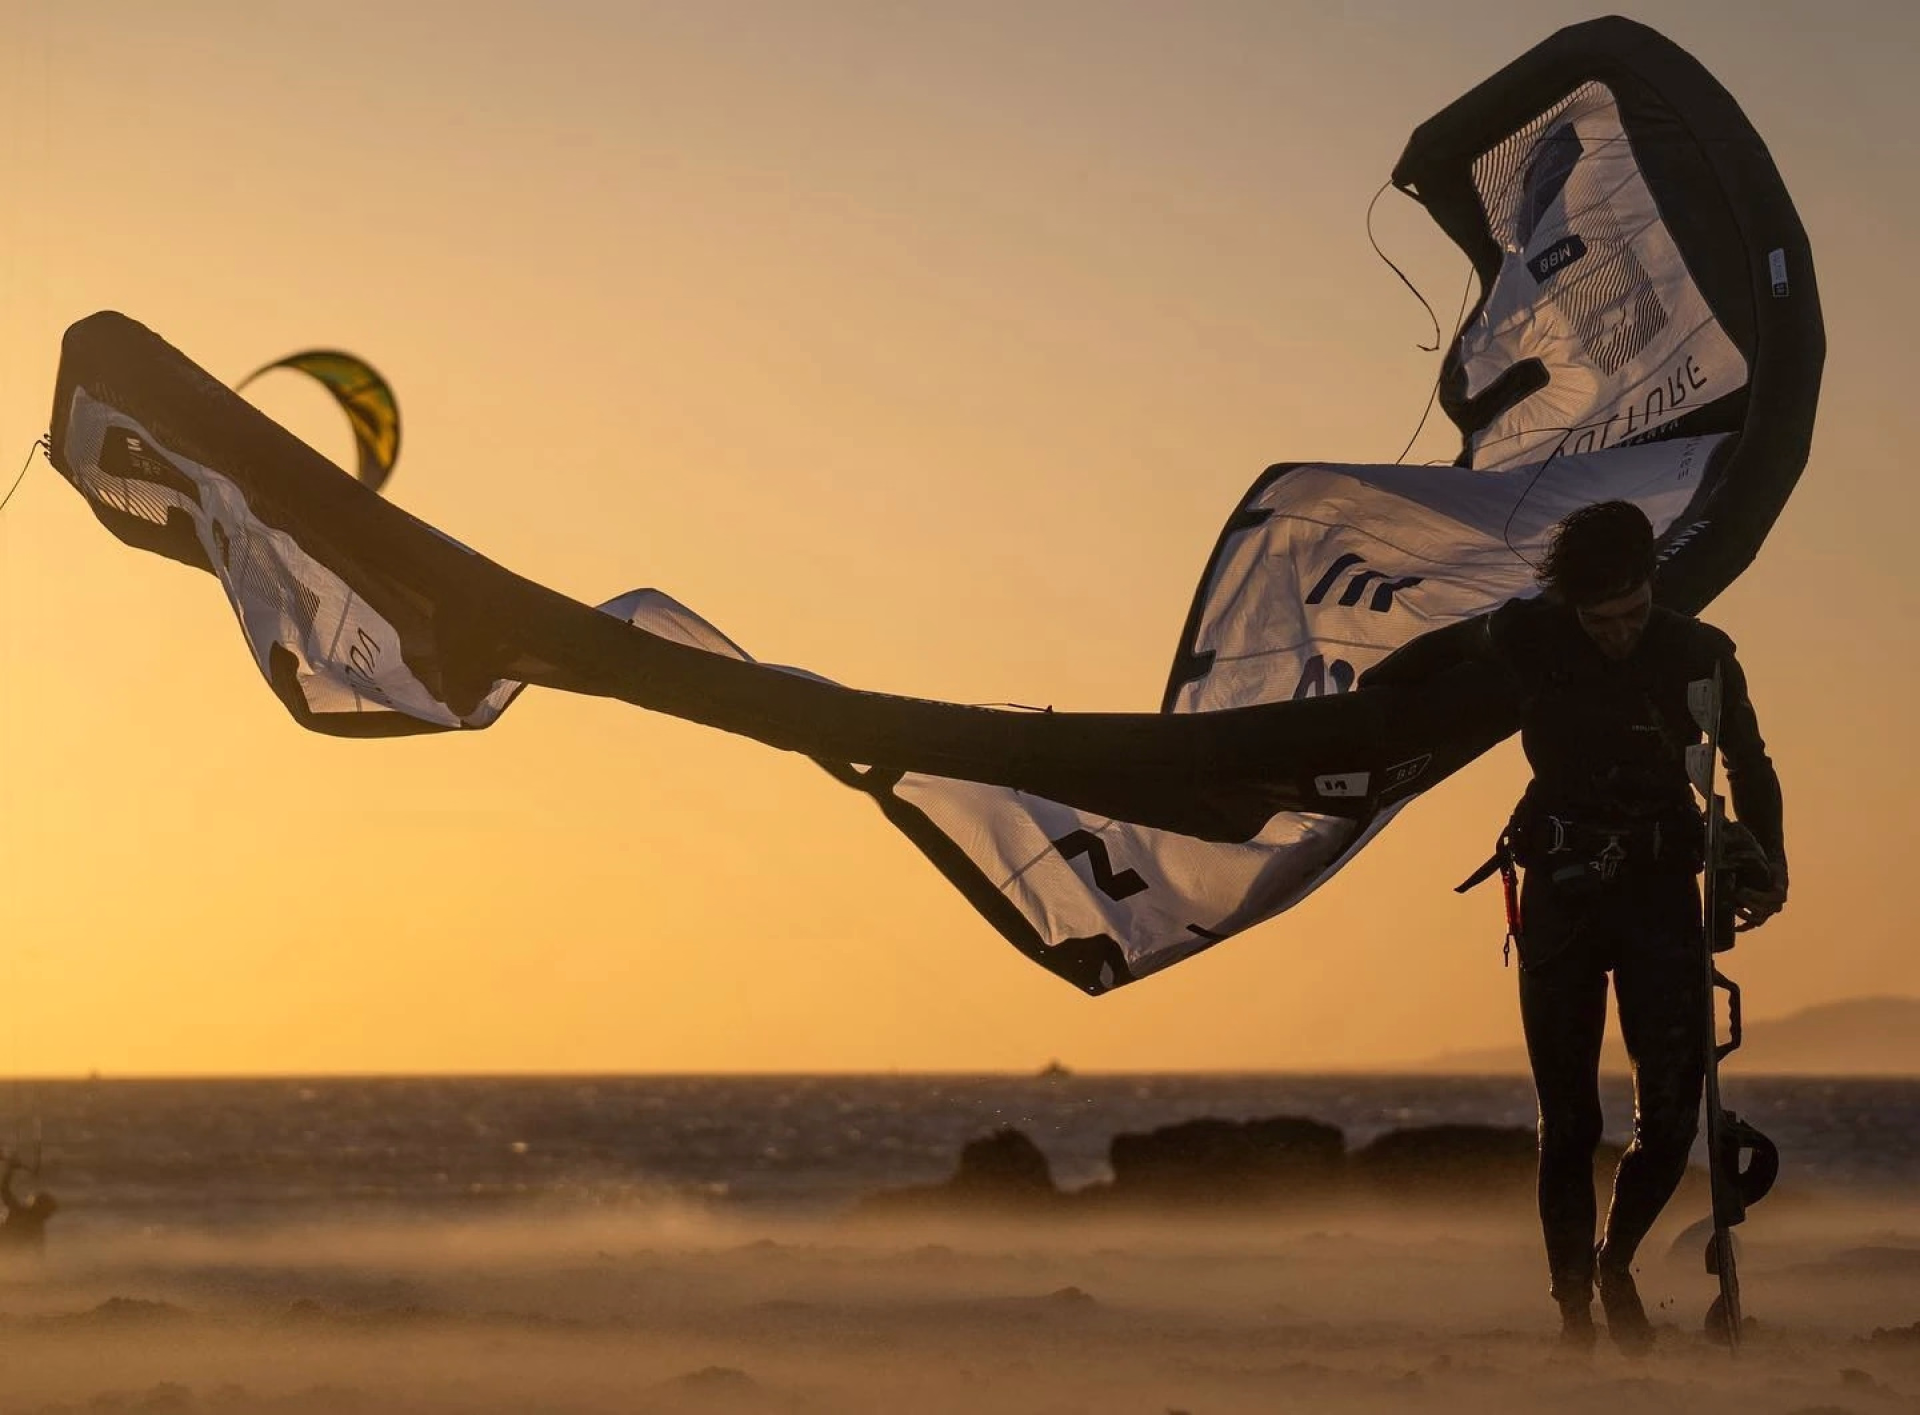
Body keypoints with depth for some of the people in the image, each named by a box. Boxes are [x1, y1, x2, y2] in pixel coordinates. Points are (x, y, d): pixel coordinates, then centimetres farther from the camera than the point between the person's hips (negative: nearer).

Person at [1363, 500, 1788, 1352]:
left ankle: (1615, 1263, 20)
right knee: (1569, 1122, -1)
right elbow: (1453, 645, 19)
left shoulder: (1699, 657, -3)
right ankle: (1574, 1310, 8)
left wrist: (1765, 863, -1)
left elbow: (1748, 767, 12)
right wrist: (1371, 690, 33)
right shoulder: (1527, 639, -4)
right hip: (1560, 891, 0)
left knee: (1672, 1114, -7)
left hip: (1661, 893, 0)